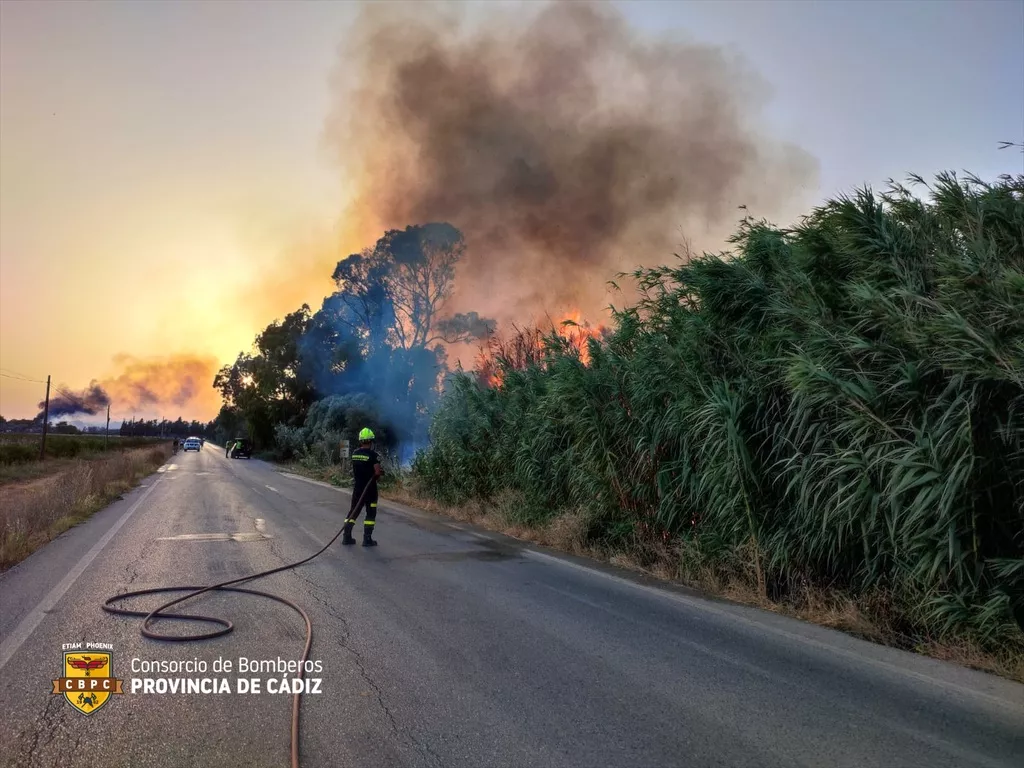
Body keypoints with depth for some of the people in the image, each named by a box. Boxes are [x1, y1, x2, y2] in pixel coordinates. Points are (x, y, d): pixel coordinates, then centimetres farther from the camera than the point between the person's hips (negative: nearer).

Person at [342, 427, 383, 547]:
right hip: (370, 488, -5)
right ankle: (367, 539, 4)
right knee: (371, 513, 5)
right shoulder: (372, 454, -16)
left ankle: (346, 536, 13)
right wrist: (377, 477, 2)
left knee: (354, 511, 14)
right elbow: (377, 471, -22)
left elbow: (356, 469, 10)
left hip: (357, 487, 5)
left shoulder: (354, 453, 3)